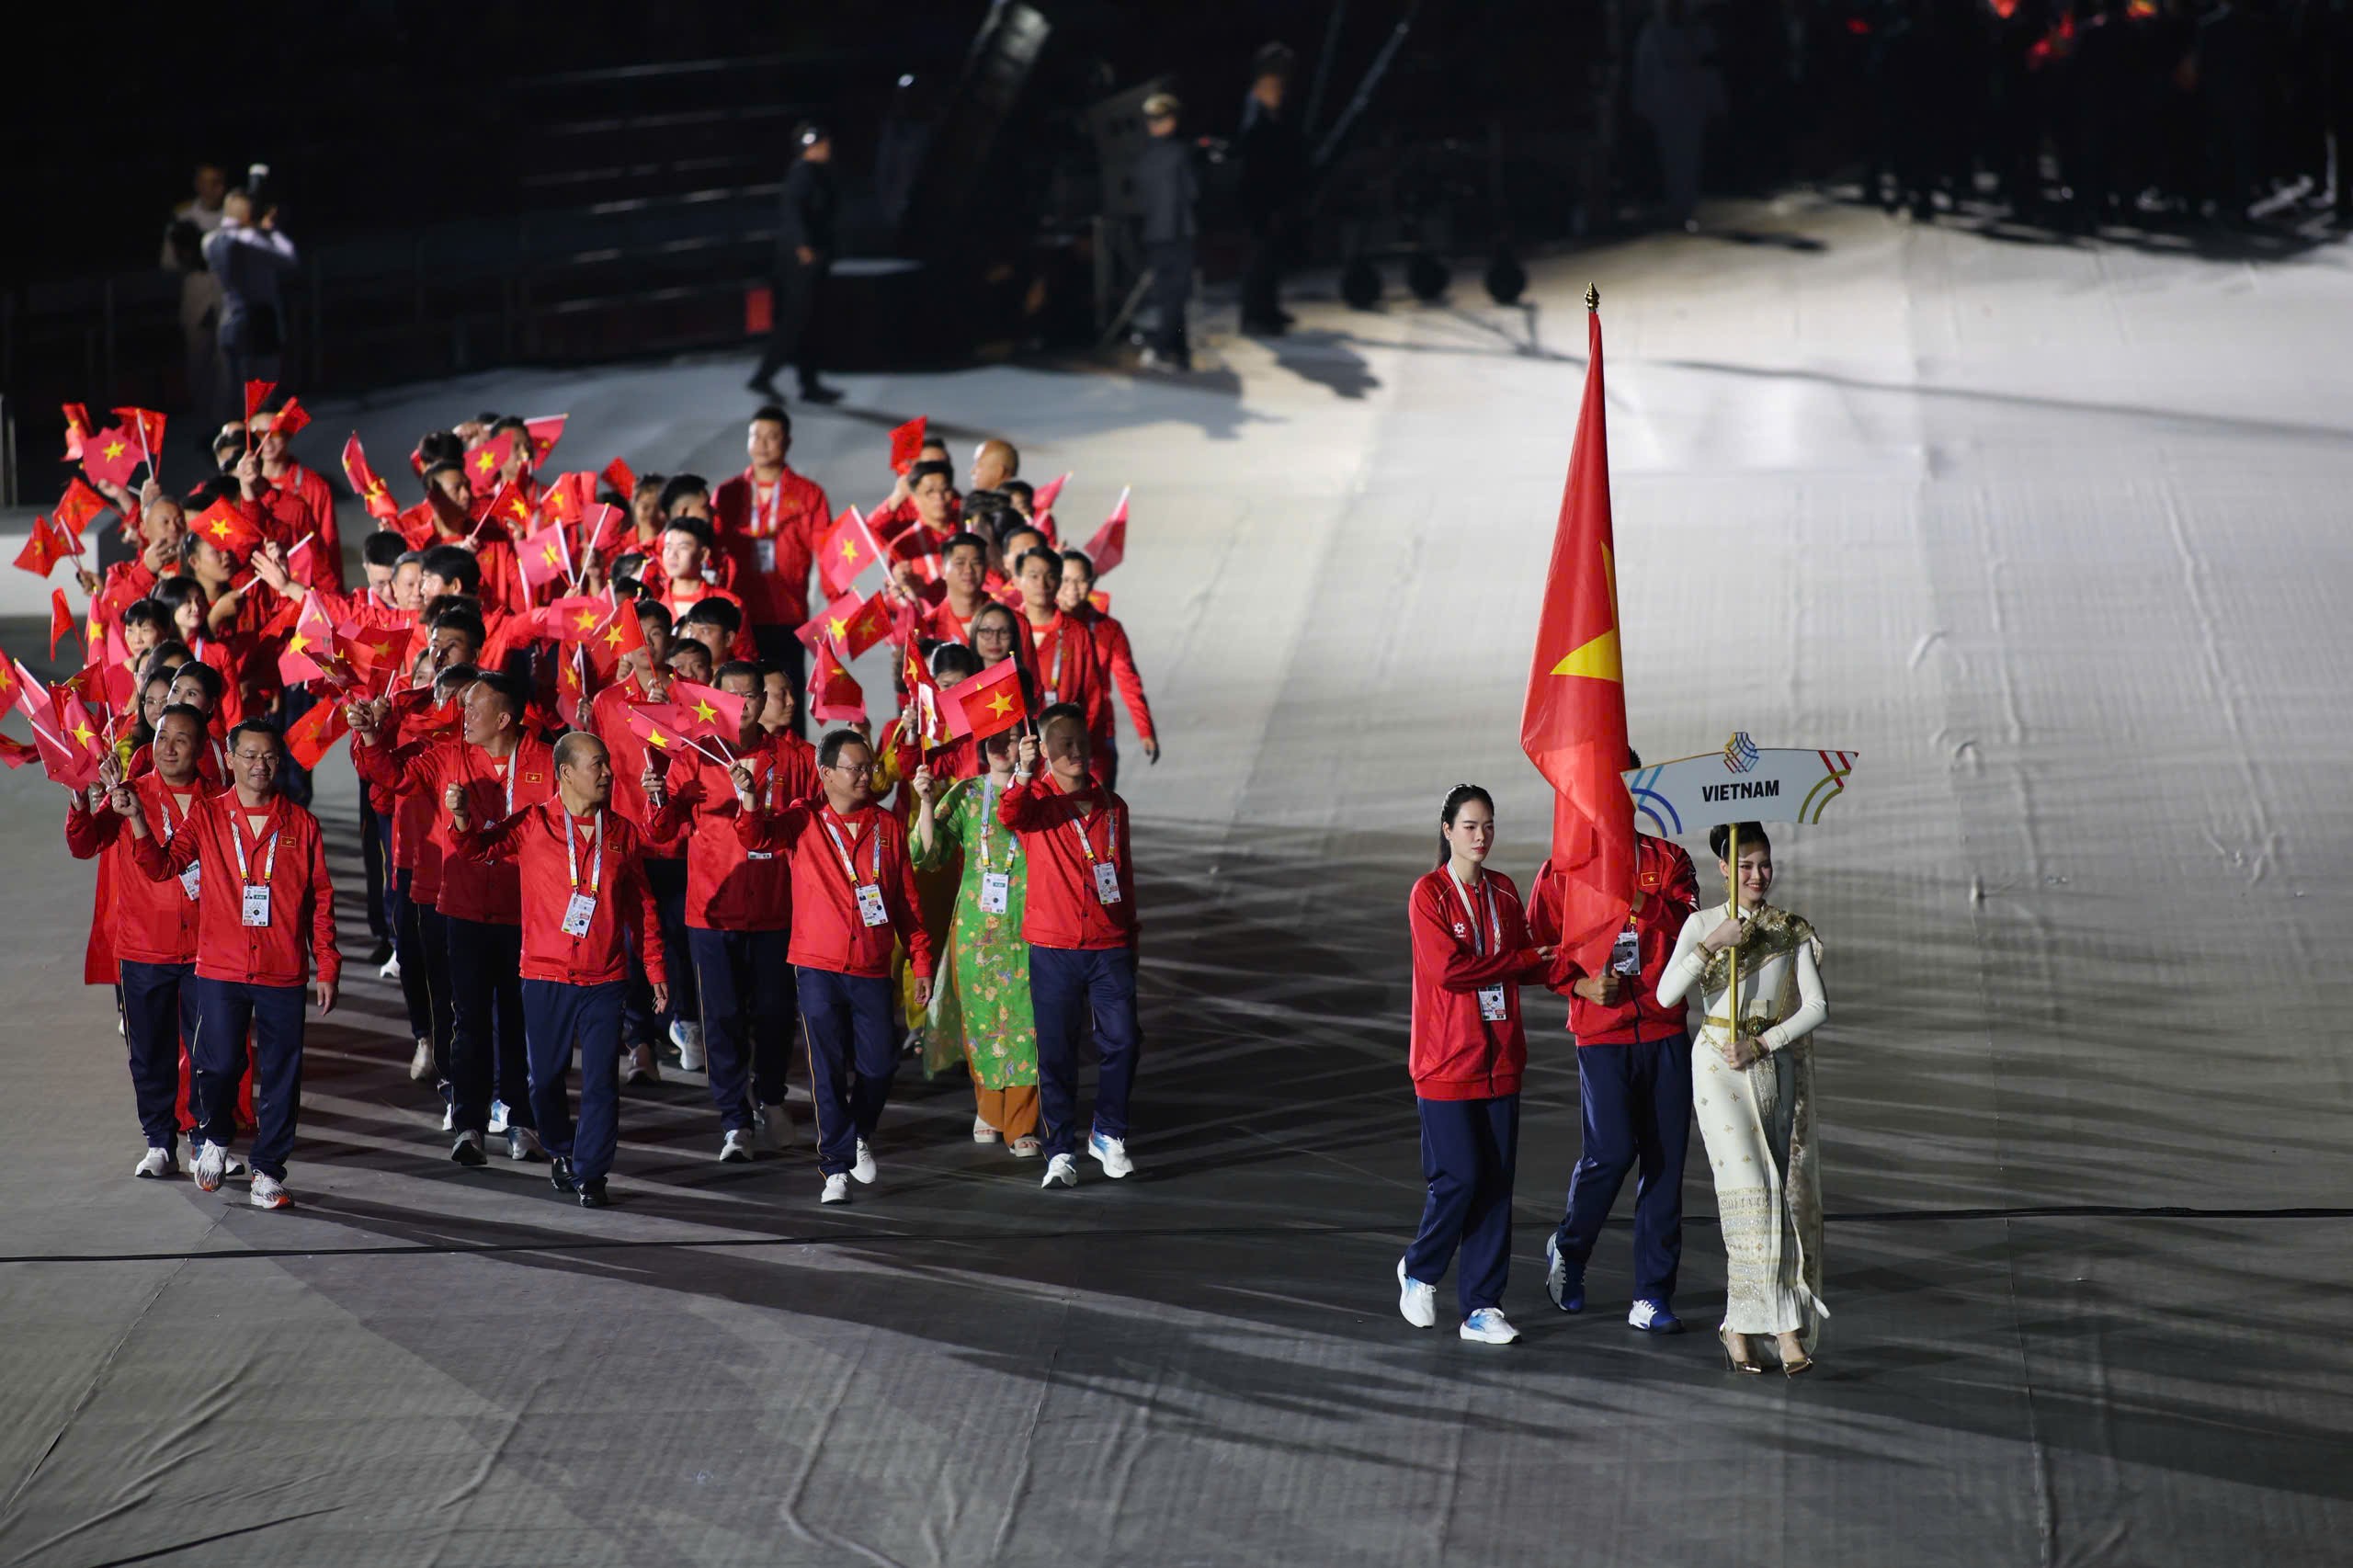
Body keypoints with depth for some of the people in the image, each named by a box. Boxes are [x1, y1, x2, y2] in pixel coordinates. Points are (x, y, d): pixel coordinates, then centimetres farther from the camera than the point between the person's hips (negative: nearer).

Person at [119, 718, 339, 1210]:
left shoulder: (301, 825, 5)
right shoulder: (207, 818, 5)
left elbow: (320, 901, 7)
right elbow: (162, 866, -4)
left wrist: (327, 967, 4)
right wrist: (136, 820, -19)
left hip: (283, 973, 1)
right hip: (220, 969, -1)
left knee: (280, 1074, 3)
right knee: (218, 1064, -7)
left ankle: (269, 1170, 14)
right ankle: (216, 1139, 22)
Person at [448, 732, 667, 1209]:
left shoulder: (621, 831, 6)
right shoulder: (532, 826, -1)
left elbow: (640, 904, 12)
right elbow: (476, 847, -2)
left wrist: (656, 968, 11)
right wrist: (462, 819, -25)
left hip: (605, 978, 1)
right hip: (546, 977, -1)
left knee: (601, 1080, -4)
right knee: (547, 1077, 10)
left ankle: (591, 1174, 4)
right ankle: (562, 1152, 33)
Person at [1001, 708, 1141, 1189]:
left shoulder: (1112, 807, 11)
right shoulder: (1037, 799, -1)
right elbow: (1010, 815, -26)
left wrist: (1131, 943, 16)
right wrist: (1023, 772, -44)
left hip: (1110, 947, 3)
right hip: (1053, 947, -3)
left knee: (1123, 1040, -2)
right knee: (1056, 1053, 0)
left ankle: (1109, 1136, 17)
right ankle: (1061, 1151, 9)